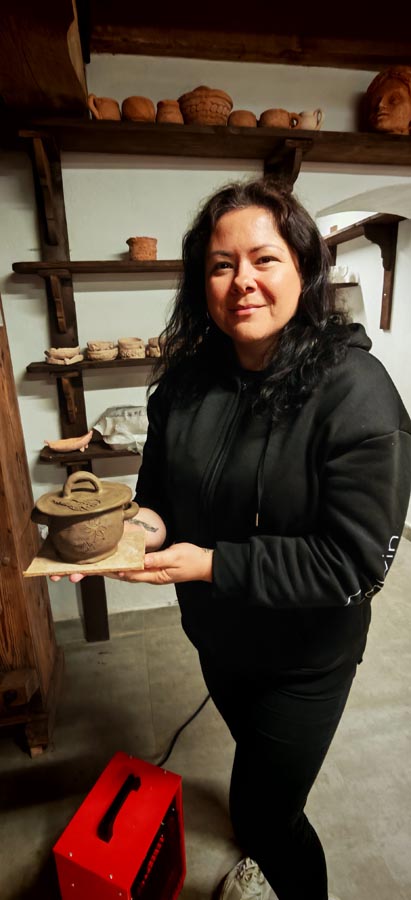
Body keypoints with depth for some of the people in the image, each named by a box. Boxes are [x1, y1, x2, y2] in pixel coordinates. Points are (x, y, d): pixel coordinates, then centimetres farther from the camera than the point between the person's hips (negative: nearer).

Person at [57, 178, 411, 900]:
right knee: (252, 754, 33)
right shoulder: (186, 380, -9)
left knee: (264, 809, 12)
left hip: (307, 651, -6)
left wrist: (213, 564, -28)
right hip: (216, 632, 6)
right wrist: (149, 521, -19)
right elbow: (160, 482, 3)